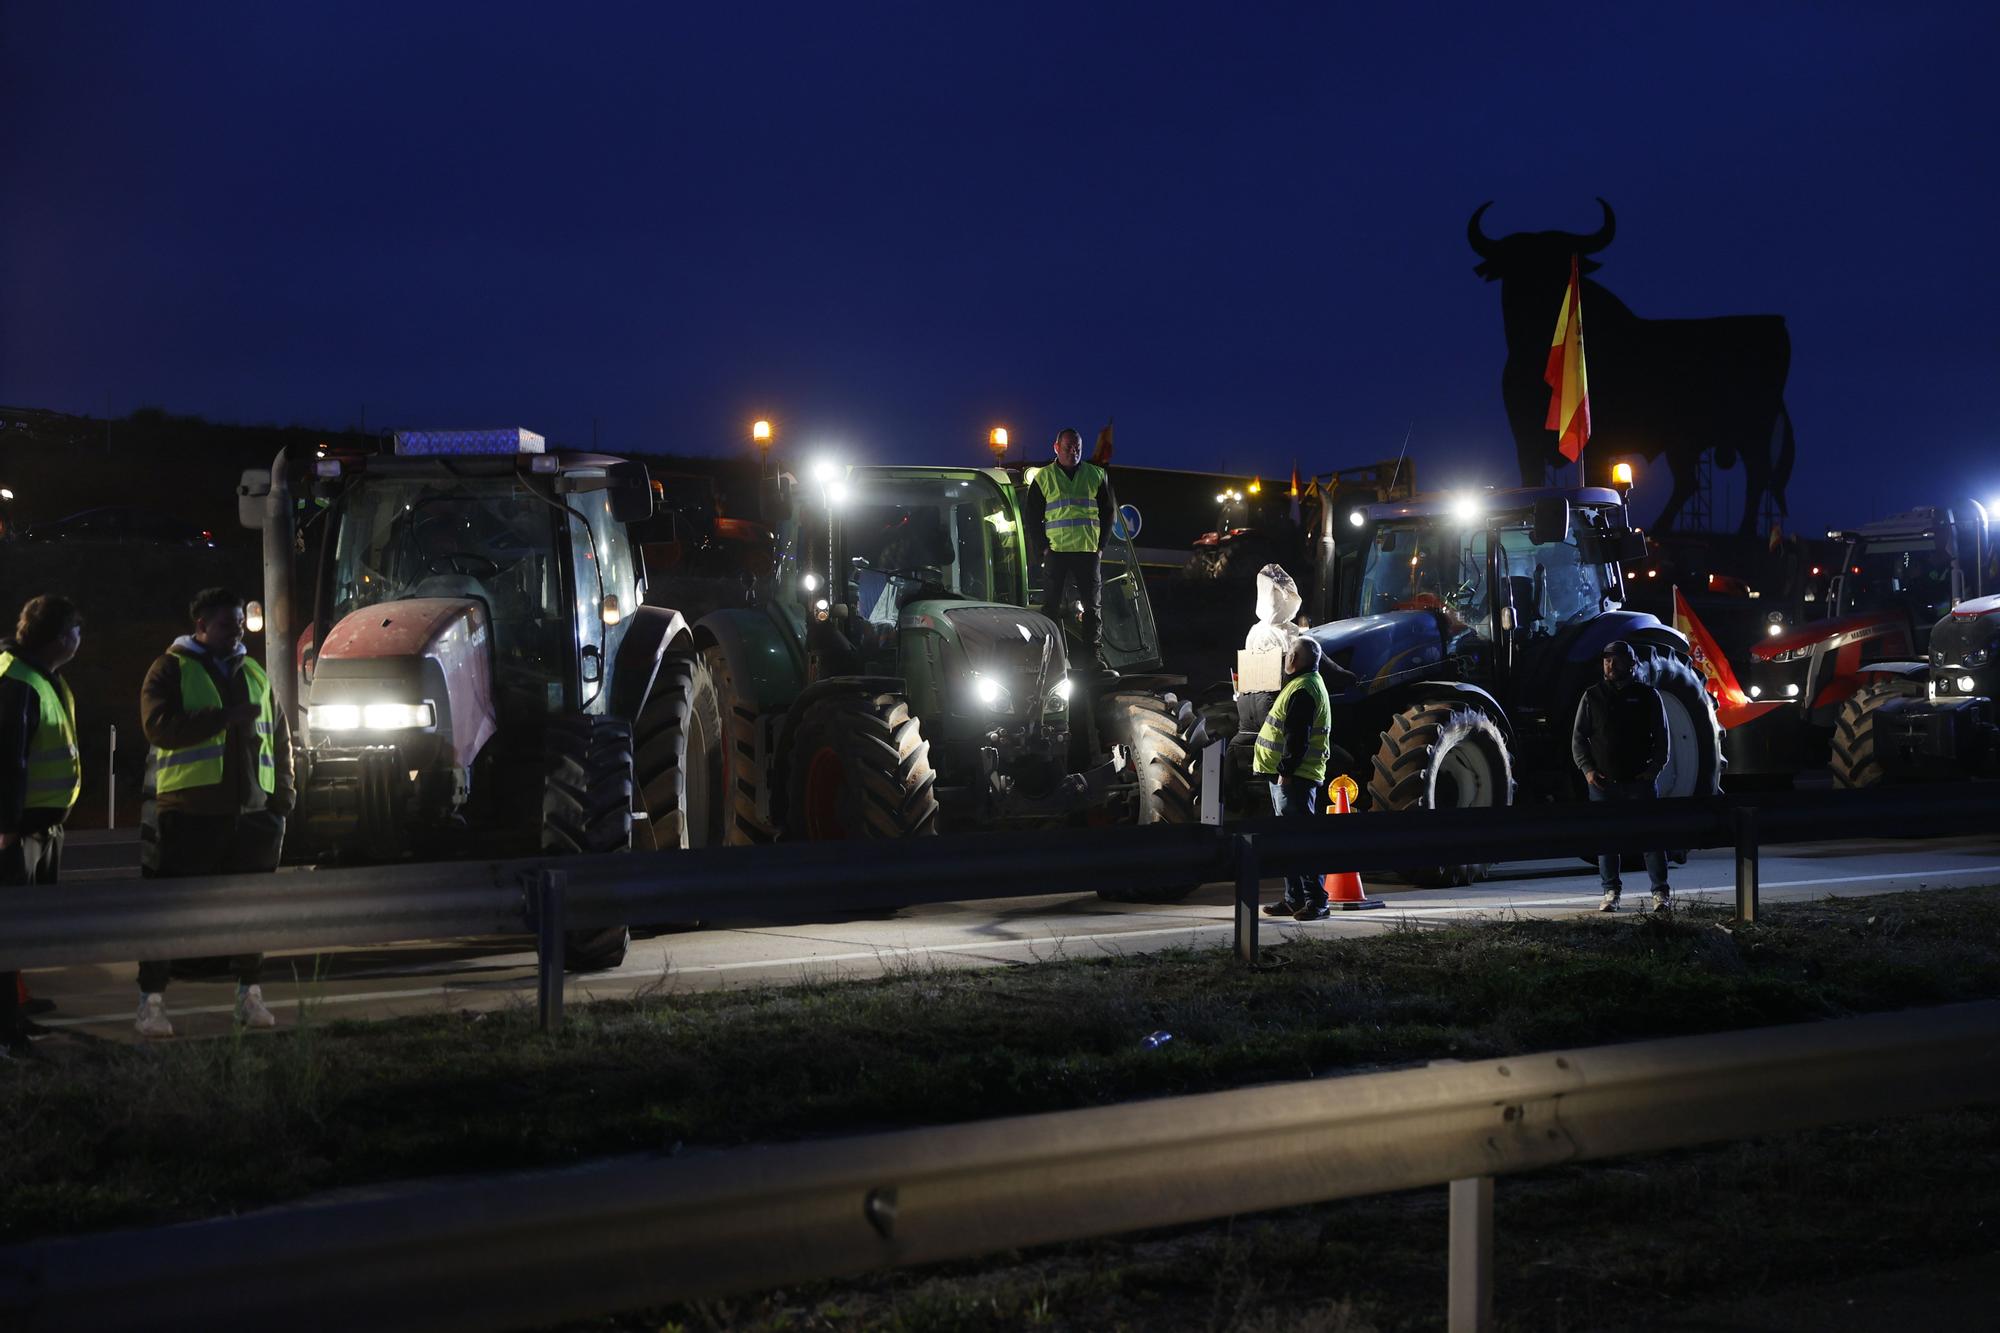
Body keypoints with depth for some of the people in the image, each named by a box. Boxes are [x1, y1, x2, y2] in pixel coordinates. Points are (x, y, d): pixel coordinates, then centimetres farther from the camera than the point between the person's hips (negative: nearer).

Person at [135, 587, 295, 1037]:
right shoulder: (172, 669, 2)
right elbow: (158, 725, -14)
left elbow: (279, 735, 21)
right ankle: (151, 1000, -1)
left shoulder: (254, 673, 18)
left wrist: (283, 792, 10)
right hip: (192, 810, -5)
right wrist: (226, 717, -20)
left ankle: (249, 993, 18)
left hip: (253, 812, 5)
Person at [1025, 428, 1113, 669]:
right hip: (1056, 550, -1)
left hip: (1089, 551, 1)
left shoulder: (1096, 476, 10)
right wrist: (1043, 548, -3)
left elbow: (1107, 513, 13)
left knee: (1093, 604, 3)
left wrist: (1101, 546, 3)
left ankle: (1096, 656, 8)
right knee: (1051, 604, -1)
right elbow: (1032, 517, 7)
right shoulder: (1044, 478, 6)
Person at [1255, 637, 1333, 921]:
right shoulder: (1309, 685, 20)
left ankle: (1316, 900, -13)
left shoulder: (1303, 690, -15)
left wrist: (1286, 770, -23)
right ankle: (1294, 899, 19)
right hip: (1288, 774, 11)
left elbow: (1298, 737, -22)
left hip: (1293, 777, -11)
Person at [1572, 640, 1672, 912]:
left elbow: (1662, 737, 6)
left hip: (1640, 780, -1)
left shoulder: (1647, 695, 5)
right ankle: (1610, 892, 12)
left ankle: (1660, 893, 4)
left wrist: (1655, 768, -7)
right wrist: (1587, 768, -4)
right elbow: (1578, 736, 8)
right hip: (1603, 781, 1)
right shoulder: (1592, 696, 8)